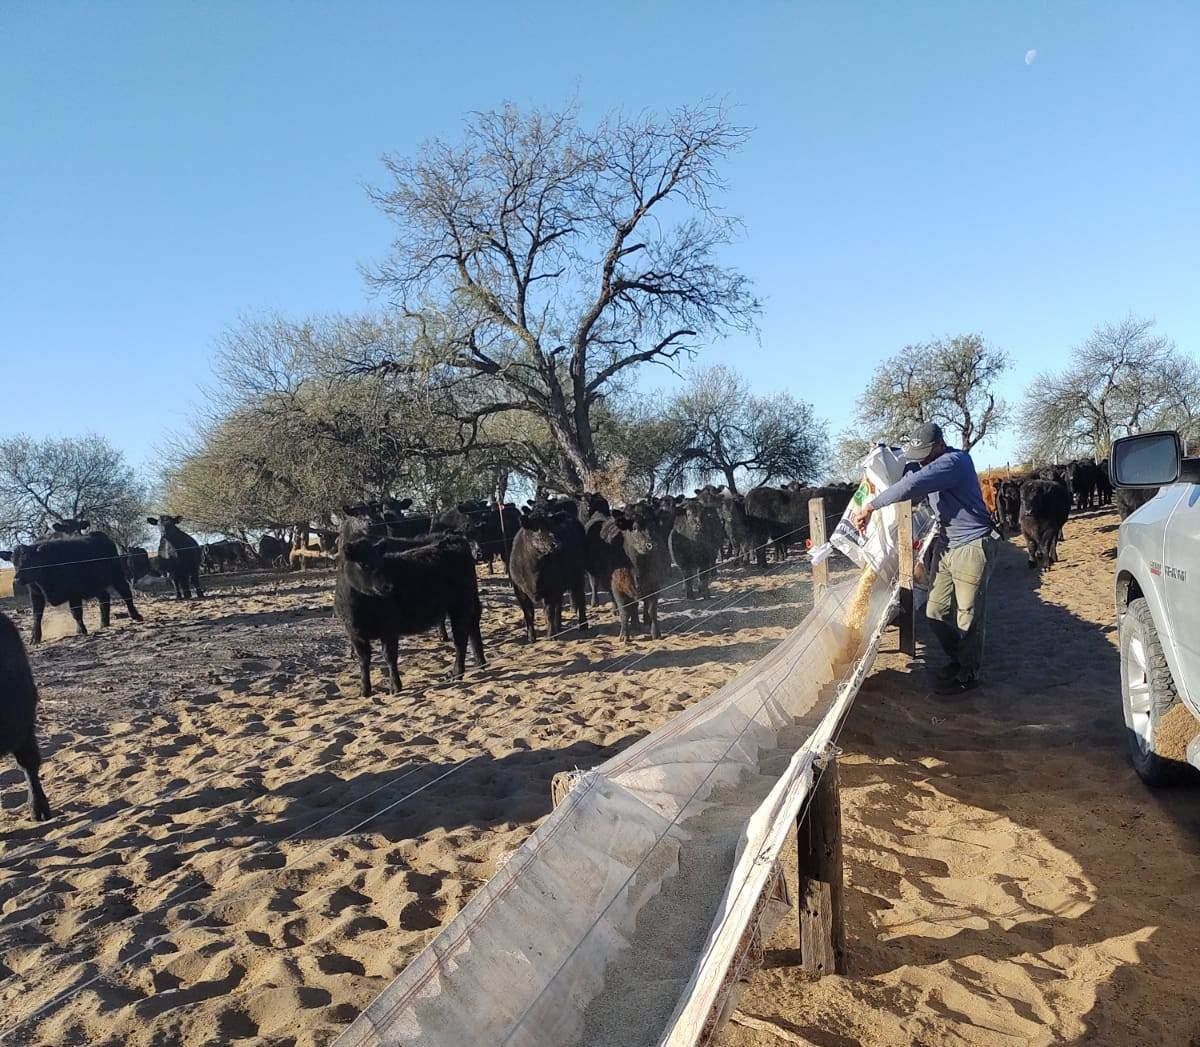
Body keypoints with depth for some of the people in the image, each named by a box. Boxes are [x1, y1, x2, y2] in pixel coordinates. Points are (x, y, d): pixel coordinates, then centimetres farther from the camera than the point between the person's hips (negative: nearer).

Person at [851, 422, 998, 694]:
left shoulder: (954, 461, -21)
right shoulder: (933, 466, 11)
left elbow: (911, 486, -33)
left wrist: (871, 505, -27)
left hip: (974, 547, -9)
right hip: (949, 548, 9)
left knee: (967, 617, 1)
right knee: (936, 612, 12)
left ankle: (968, 674, 15)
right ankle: (957, 660, 31)